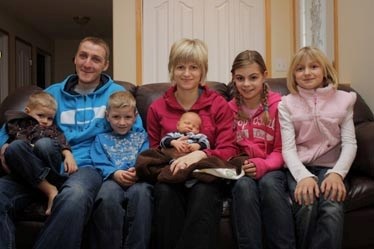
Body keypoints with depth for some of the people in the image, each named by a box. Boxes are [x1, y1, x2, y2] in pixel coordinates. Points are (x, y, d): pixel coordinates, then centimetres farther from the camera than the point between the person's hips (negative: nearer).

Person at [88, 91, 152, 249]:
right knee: (107, 195, -36)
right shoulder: (101, 139, 25)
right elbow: (100, 164, 8)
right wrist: (115, 173, -14)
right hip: (112, 179, 0)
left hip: (137, 179, 0)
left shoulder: (141, 136, 25)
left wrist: (138, 172, -16)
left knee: (142, 191, -36)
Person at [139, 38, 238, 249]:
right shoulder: (157, 108, 9)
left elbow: (229, 150, -4)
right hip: (170, 173, 2)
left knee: (204, 193, -36)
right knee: (165, 191, -34)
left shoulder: (219, 105, 3)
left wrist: (200, 155, -25)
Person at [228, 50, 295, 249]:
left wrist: (263, 166, -22)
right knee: (245, 186, -33)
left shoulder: (278, 105, -4)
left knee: (269, 184, -34)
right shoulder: (229, 109, 2)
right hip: (241, 170, 1)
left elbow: (281, 150, -4)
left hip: (271, 169, -1)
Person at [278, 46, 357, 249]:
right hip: (300, 168, -1)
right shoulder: (286, 104, 3)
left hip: (330, 167, 1)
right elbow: (288, 148, -6)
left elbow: (350, 143, 0)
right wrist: (303, 176, -25)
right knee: (307, 205, -31)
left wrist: (337, 173, -19)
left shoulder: (343, 100, 7)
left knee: (332, 208, -31)